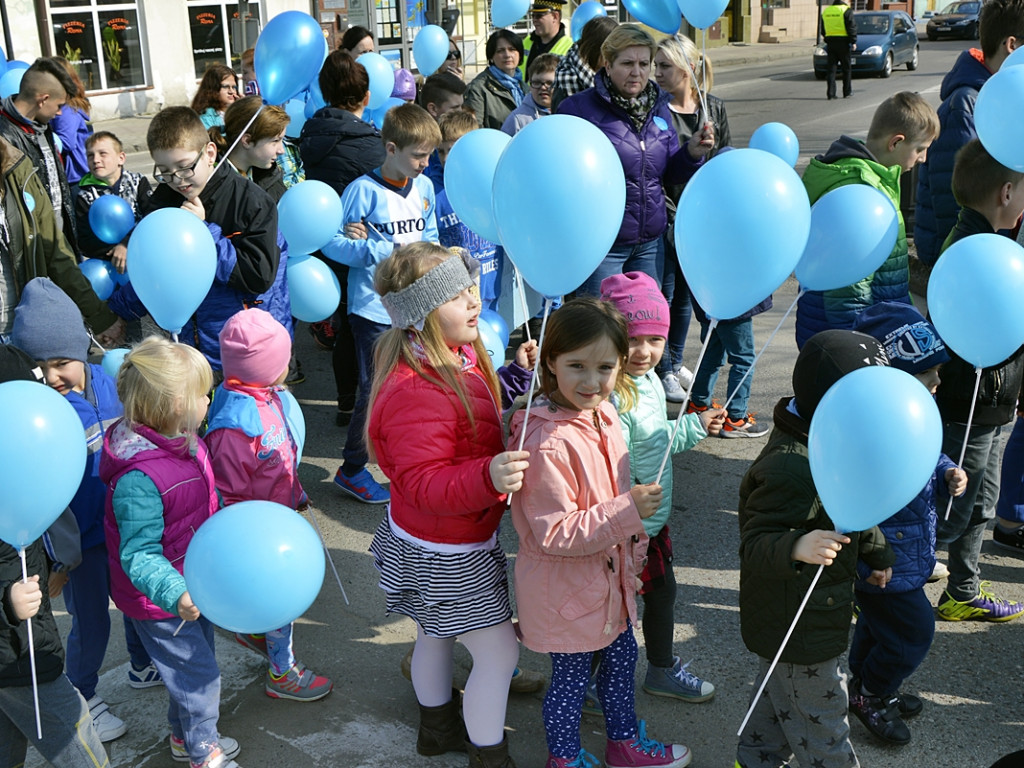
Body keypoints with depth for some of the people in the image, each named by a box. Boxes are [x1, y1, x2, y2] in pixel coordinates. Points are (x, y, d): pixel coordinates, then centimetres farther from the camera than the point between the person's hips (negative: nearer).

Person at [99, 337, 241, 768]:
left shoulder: (184, 441, -5)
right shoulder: (139, 479, -34)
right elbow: (139, 555, -32)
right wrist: (176, 594, -45)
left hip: (193, 583, 9)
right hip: (160, 602, -9)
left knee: (197, 662, 24)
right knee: (198, 673, 6)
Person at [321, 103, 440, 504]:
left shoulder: (424, 187, 6)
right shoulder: (364, 190, -12)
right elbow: (331, 243, -12)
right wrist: (384, 250, -21)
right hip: (375, 309, -5)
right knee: (375, 390, 0)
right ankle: (352, 469, 16)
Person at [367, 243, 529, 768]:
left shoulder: (458, 357, 0)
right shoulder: (414, 391, -33)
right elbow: (424, 485, -34)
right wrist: (488, 477, -47)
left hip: (452, 538, 10)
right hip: (444, 555, -10)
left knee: (436, 635, 27)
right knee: (499, 654, 2)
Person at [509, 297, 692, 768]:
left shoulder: (602, 416, -4)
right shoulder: (548, 444, -32)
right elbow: (554, 535, -30)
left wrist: (633, 545, 17)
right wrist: (626, 511, -32)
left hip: (608, 575, 9)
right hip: (564, 588, -9)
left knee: (621, 656, 26)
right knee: (571, 677, 13)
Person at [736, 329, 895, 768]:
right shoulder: (788, 469, -34)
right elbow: (755, 545, -35)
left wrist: (876, 551, 29)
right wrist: (796, 548, -55)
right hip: (799, 628, -10)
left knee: (777, 692, 29)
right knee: (820, 714, 11)